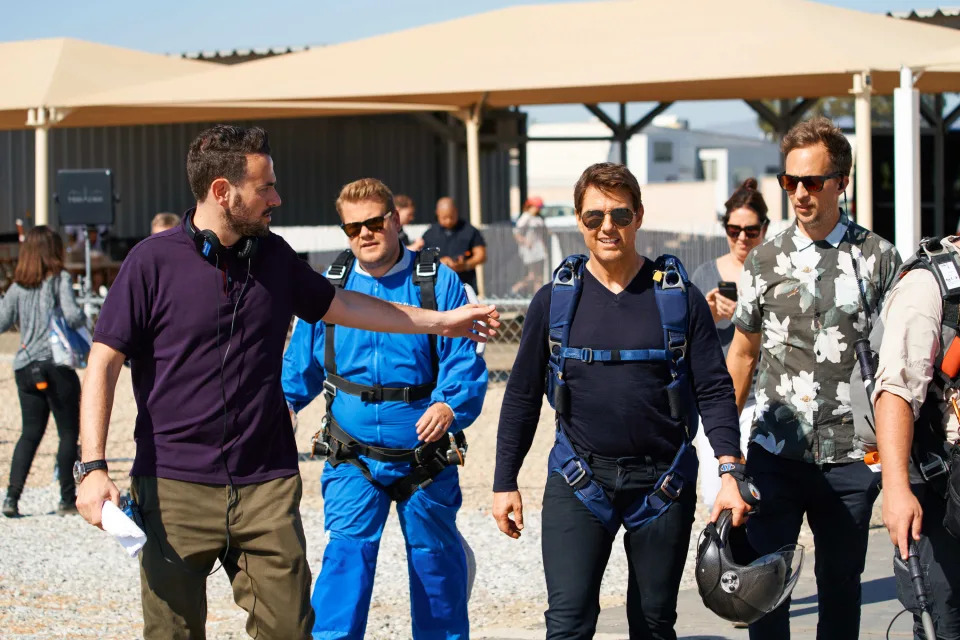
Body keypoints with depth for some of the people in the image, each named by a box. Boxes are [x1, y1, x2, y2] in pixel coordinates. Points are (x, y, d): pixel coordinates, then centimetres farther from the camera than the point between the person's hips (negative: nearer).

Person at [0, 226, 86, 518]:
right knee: (69, 433, 5)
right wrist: (84, 318, 4)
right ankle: (67, 499, 5)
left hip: (25, 368, 5)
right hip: (57, 364, -5)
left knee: (30, 433, 10)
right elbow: (72, 315, -18)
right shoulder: (60, 279, -6)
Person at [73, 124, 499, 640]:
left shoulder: (273, 256, 11)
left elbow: (338, 305, 27)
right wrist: (93, 468, -17)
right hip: (175, 488, -4)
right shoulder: (153, 261, -5)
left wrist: (440, 321, 31)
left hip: (267, 486, 4)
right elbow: (103, 365, -7)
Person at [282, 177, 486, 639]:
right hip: (353, 459, 1)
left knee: (434, 559, 13)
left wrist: (450, 407, -30)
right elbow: (301, 363, 13)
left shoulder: (438, 283, -5)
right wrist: (281, 402, -5)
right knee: (347, 553, -13)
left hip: (424, 456, -1)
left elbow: (464, 362, -11)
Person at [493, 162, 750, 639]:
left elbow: (714, 390, -1)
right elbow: (522, 397, 8)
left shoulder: (680, 298, 0)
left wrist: (729, 473, -12)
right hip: (579, 480, 0)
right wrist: (505, 483, 6)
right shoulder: (553, 300, 2)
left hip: (662, 484, 0)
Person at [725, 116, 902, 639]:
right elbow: (742, 353, 13)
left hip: (848, 457, -1)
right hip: (775, 453, 1)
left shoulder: (878, 258, 1)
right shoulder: (765, 260, 5)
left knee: (841, 585, 8)